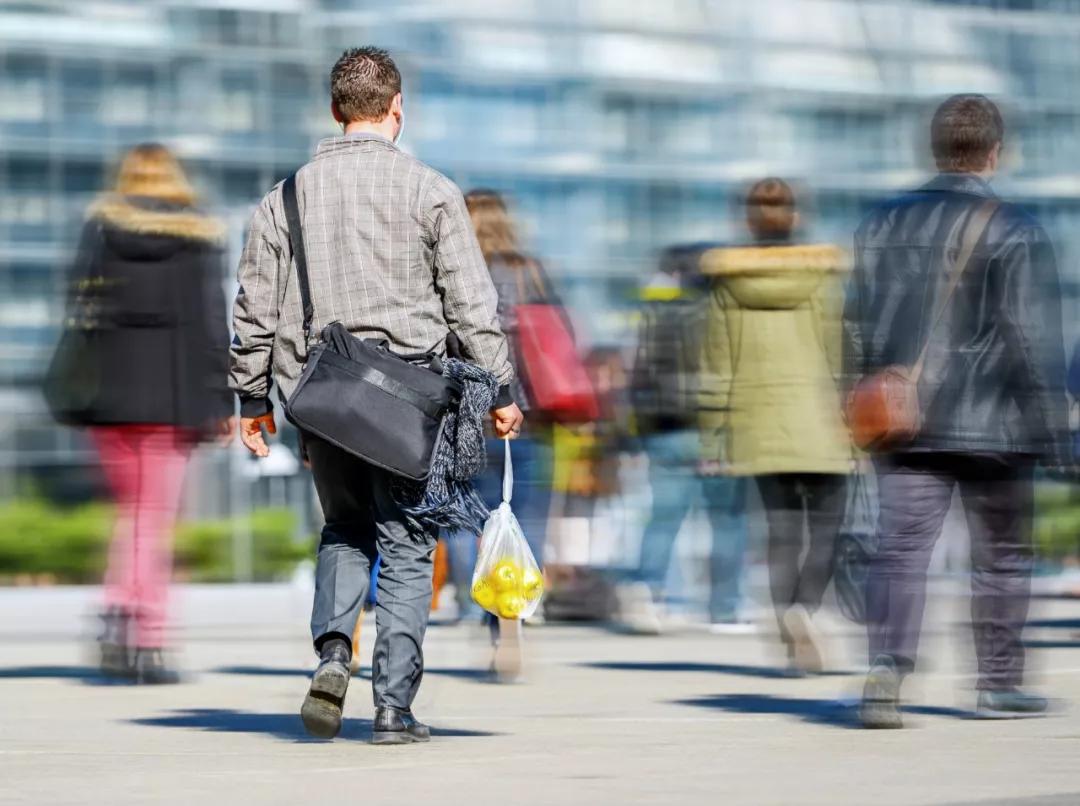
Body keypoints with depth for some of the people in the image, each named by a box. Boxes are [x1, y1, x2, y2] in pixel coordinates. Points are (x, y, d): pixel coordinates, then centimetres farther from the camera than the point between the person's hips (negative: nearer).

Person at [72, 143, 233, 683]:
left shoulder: (101, 227, 4)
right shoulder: (199, 237, 1)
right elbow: (211, 322, -3)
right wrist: (221, 401, -1)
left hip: (110, 392, 2)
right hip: (173, 393, -2)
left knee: (131, 508, 17)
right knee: (156, 517, 3)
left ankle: (117, 616, -2)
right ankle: (148, 643, -4)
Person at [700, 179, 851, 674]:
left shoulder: (726, 283, 2)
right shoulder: (822, 276, -3)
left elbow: (718, 366, 2)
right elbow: (841, 356, -3)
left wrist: (713, 438, 6)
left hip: (758, 423, 2)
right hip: (818, 421, -2)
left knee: (782, 530, 8)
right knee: (826, 526, 5)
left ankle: (791, 636, 0)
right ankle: (804, 607, -20)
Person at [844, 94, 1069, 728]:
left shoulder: (883, 225, 9)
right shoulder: (1014, 231, -8)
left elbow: (858, 326, 13)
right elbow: (1035, 338, -10)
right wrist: (1053, 431, -6)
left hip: (904, 429, 4)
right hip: (990, 426, -3)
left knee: (901, 551, -1)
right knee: (1002, 556, 10)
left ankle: (886, 670, -19)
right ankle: (1000, 684, 16)